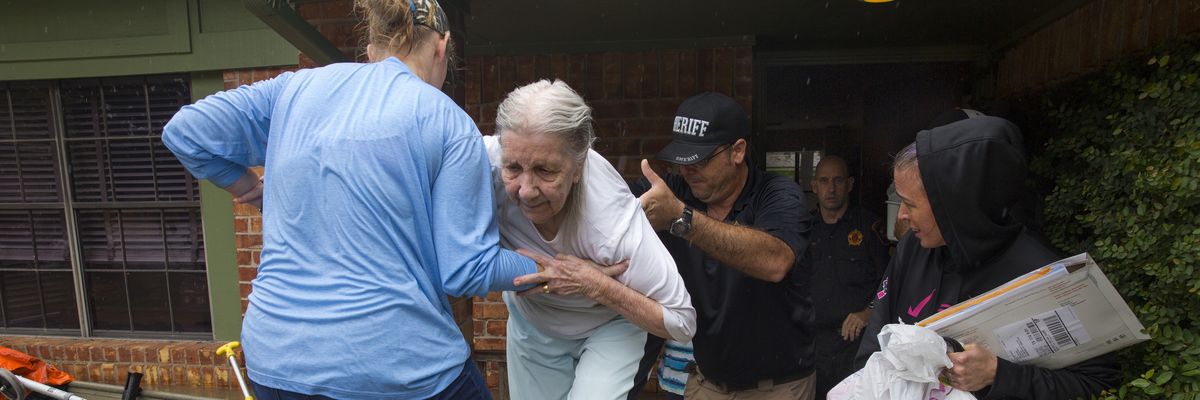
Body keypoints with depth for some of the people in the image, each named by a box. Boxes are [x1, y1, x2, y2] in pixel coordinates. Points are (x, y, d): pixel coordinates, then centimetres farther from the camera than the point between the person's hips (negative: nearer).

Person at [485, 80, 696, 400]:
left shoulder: (615, 226, -38)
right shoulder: (488, 161, -33)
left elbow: (682, 322, -27)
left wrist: (595, 284, -37)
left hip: (609, 324, -3)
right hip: (530, 322, 3)